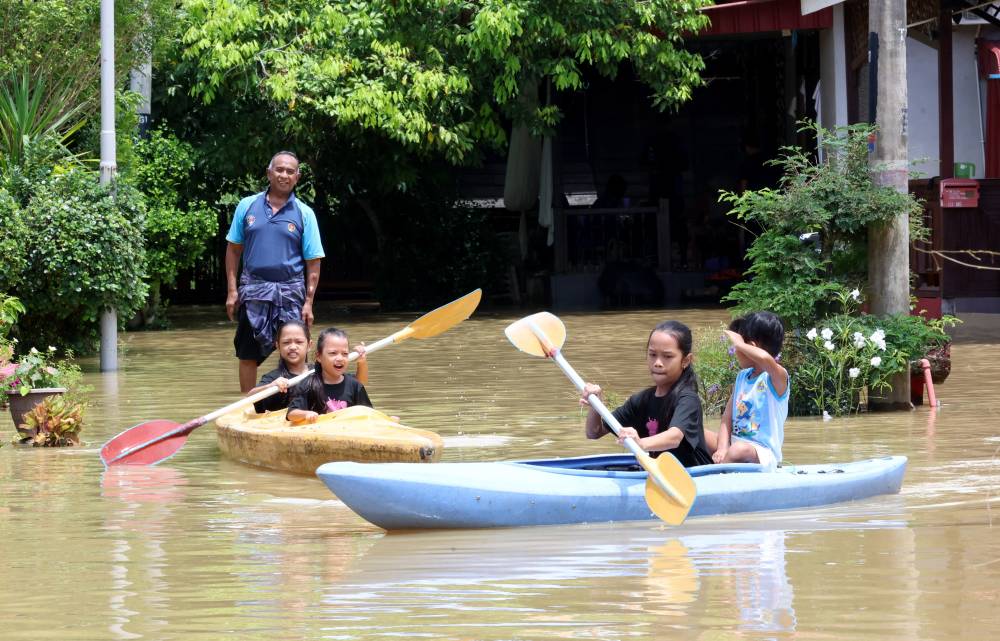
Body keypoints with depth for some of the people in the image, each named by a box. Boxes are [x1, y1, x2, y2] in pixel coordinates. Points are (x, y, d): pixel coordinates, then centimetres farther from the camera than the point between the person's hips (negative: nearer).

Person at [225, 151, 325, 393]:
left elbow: (313, 262, 1)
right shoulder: (247, 206, 5)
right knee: (248, 354, 6)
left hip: (290, 291, -1)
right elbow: (234, 250, 8)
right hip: (254, 290, 1)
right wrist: (232, 290, 1)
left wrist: (308, 302, -6)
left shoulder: (304, 214, 2)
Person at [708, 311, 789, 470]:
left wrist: (739, 344, -22)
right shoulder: (742, 377, 13)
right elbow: (728, 417, 7)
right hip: (734, 443, 8)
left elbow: (765, 359, -39)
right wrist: (722, 449, -11)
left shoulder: (777, 378, -13)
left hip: (762, 453, -8)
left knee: (740, 450, -38)